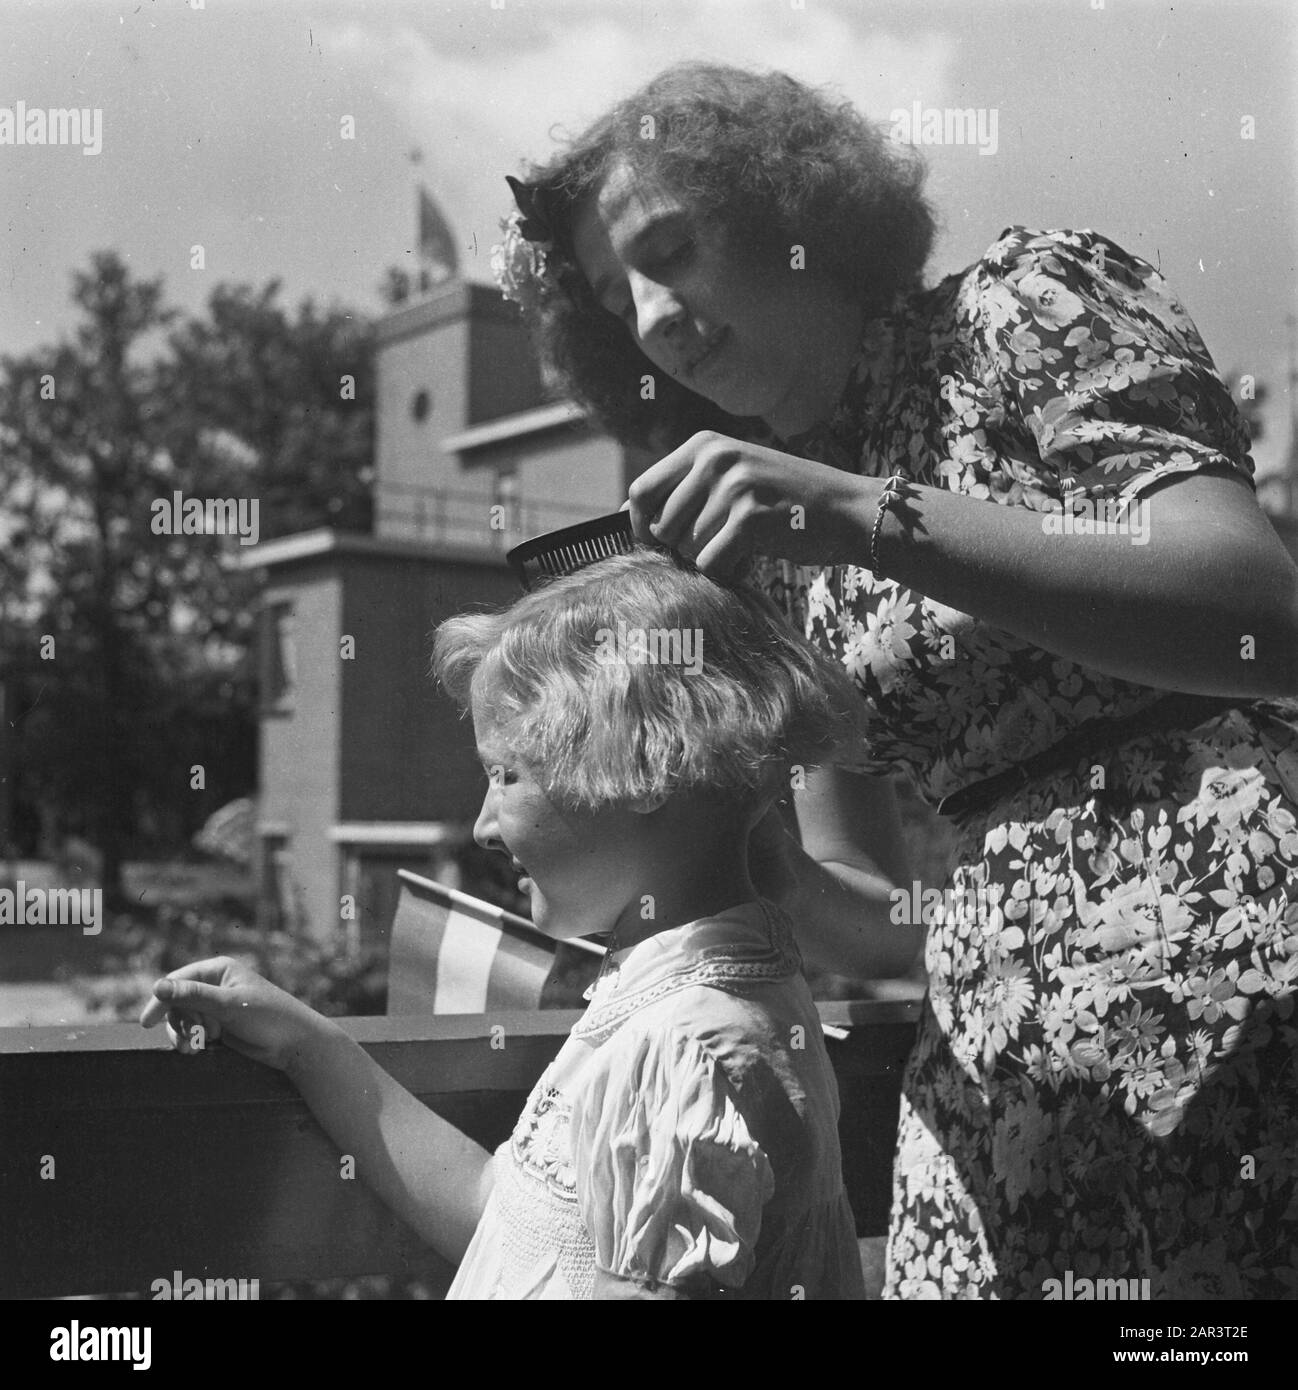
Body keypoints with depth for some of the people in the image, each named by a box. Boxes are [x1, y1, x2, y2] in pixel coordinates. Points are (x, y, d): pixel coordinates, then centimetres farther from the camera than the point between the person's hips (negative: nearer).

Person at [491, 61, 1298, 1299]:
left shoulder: (1020, 302, -1)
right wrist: (750, 861, -10)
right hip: (995, 1055, 5)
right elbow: (854, 913, 11)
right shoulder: (775, 547, 13)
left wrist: (874, 515, -21)